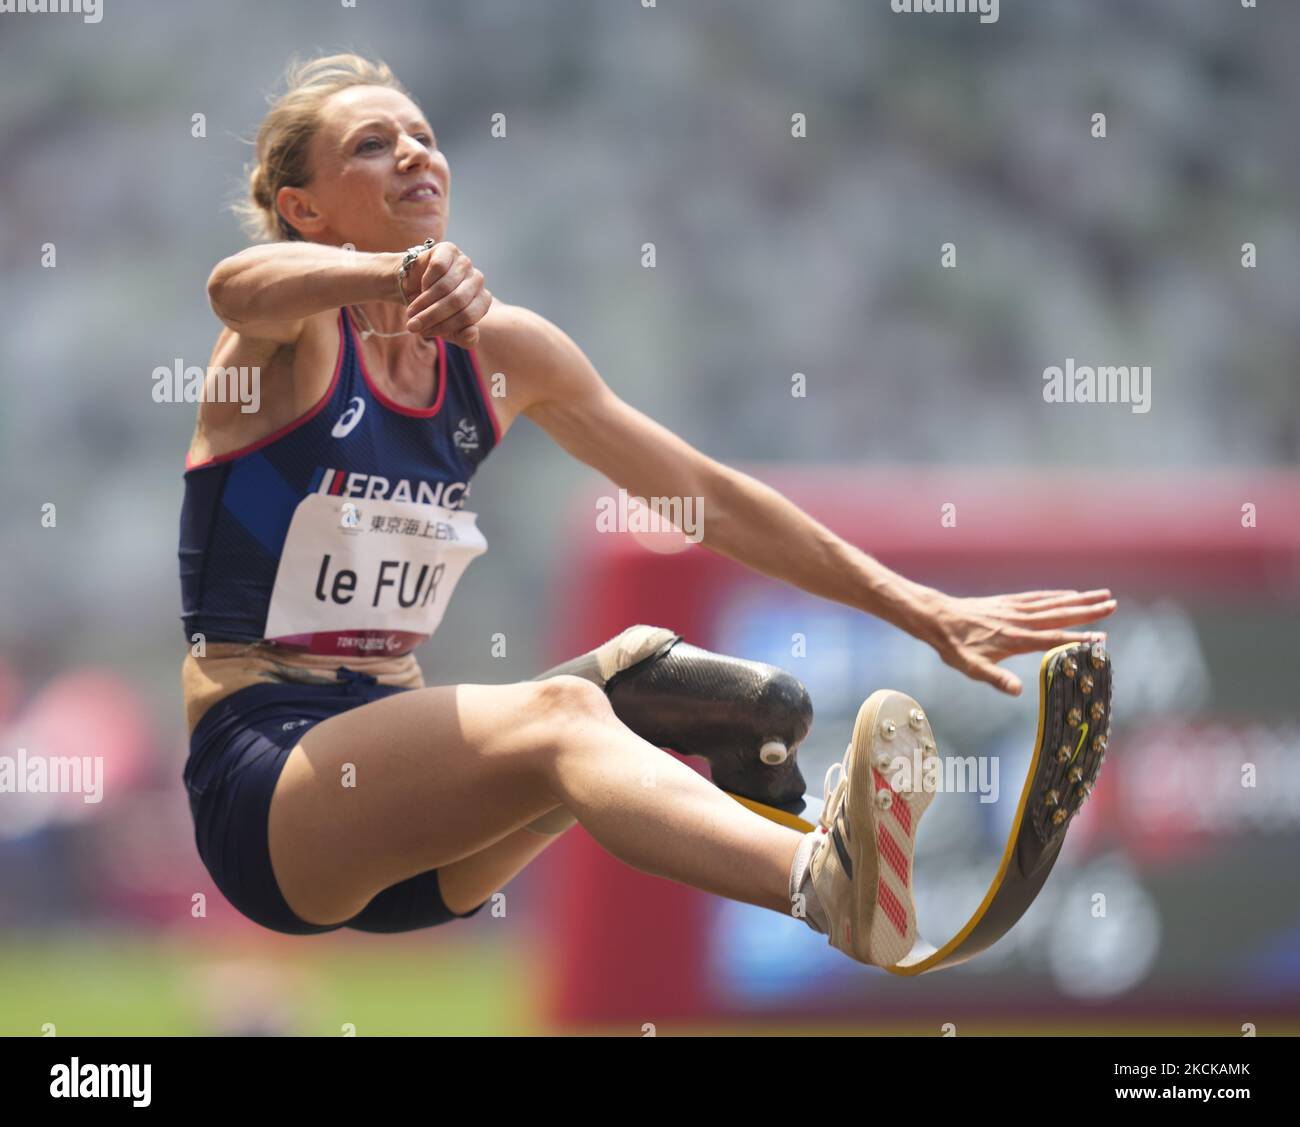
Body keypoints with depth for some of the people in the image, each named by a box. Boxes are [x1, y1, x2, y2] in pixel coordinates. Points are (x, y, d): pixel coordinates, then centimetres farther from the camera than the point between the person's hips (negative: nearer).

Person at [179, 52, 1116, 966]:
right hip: (261, 778, -7)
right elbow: (239, 285, -33)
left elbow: (706, 495, 13)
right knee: (558, 716, -35)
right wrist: (404, 269, -56)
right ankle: (827, 885, -65)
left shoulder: (499, 351, 11)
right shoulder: (297, 333, -7)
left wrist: (922, 609, 6)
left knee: (643, 669, -19)